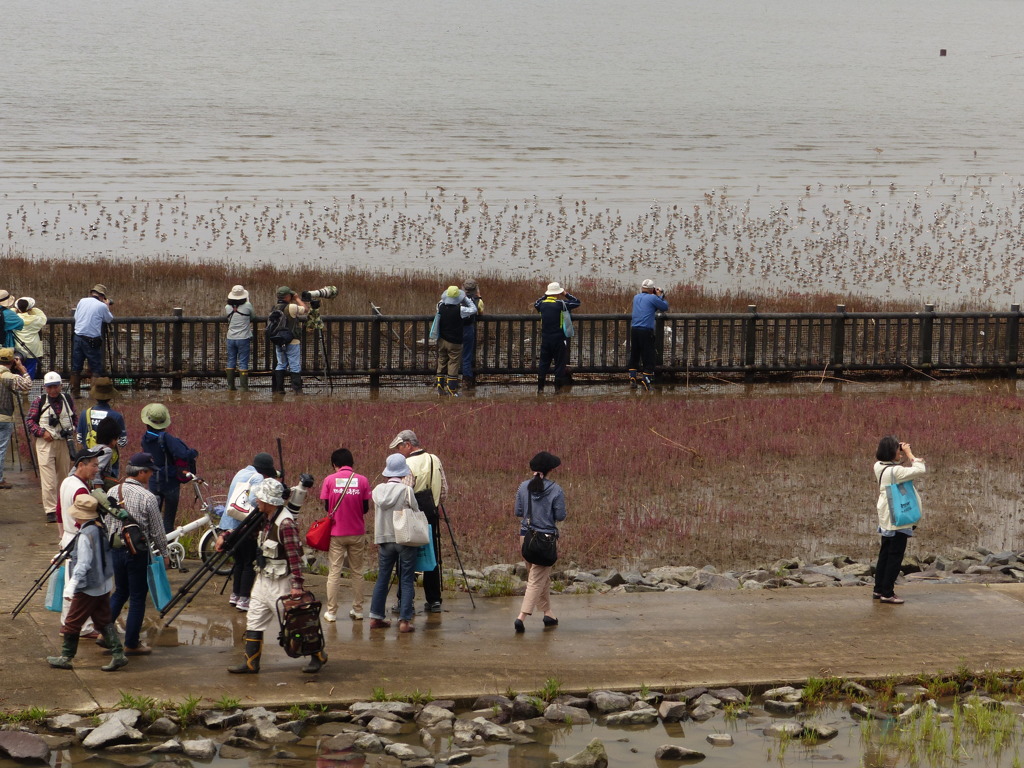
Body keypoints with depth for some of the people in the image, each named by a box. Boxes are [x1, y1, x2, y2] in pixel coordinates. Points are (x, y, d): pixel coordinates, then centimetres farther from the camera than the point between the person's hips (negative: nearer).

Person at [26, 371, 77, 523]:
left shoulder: (68, 400, 6)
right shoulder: (39, 401, -4)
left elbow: (74, 417, 20)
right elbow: (29, 420, -1)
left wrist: (72, 431, 4)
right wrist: (42, 432, -14)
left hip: (64, 442, 4)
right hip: (45, 443, -4)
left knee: (65, 477, 14)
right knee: (48, 480, -11)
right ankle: (51, 511, -10)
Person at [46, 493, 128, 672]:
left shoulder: (85, 535, -21)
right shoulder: (101, 529, 4)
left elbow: (83, 564, -25)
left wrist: (70, 586, -24)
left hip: (87, 588, -9)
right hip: (103, 585, 9)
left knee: (72, 622, 4)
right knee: (104, 620, 12)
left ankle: (66, 657, 13)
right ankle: (118, 654, 6)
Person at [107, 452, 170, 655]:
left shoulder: (113, 492, 0)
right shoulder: (147, 497, -15)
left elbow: (107, 524, 8)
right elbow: (157, 530, -8)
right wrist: (163, 552, 6)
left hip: (116, 548, 5)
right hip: (138, 552, -5)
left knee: (120, 591, 22)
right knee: (138, 597, 5)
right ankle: (131, 644, 9)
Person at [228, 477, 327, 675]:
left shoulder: (285, 523, -23)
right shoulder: (267, 520, 5)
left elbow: (295, 555, -25)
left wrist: (297, 585, -27)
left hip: (281, 584, -9)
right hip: (264, 580, 9)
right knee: (254, 620, 7)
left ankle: (318, 656, 17)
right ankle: (250, 663, 12)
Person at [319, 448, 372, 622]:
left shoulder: (329, 480, -5)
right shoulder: (362, 481, -3)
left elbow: (326, 507, -2)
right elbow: (366, 508, 0)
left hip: (336, 533, -1)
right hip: (357, 533, 1)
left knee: (334, 572, 4)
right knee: (357, 572, 11)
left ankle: (331, 612, 4)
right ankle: (357, 610, 13)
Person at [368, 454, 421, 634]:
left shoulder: (378, 490, 1)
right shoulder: (406, 490, -13)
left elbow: (376, 516, 10)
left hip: (384, 539, 4)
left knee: (382, 578, 13)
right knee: (407, 580, 1)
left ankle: (375, 617, 15)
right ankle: (404, 620, -3)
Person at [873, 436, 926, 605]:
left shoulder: (879, 467, 1)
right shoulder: (895, 471, -25)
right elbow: (920, 470, -25)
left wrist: (904, 456, 1)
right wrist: (909, 453, -15)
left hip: (886, 518, 9)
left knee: (885, 553, 17)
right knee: (895, 556, 0)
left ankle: (879, 589, 22)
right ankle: (887, 593, 2)